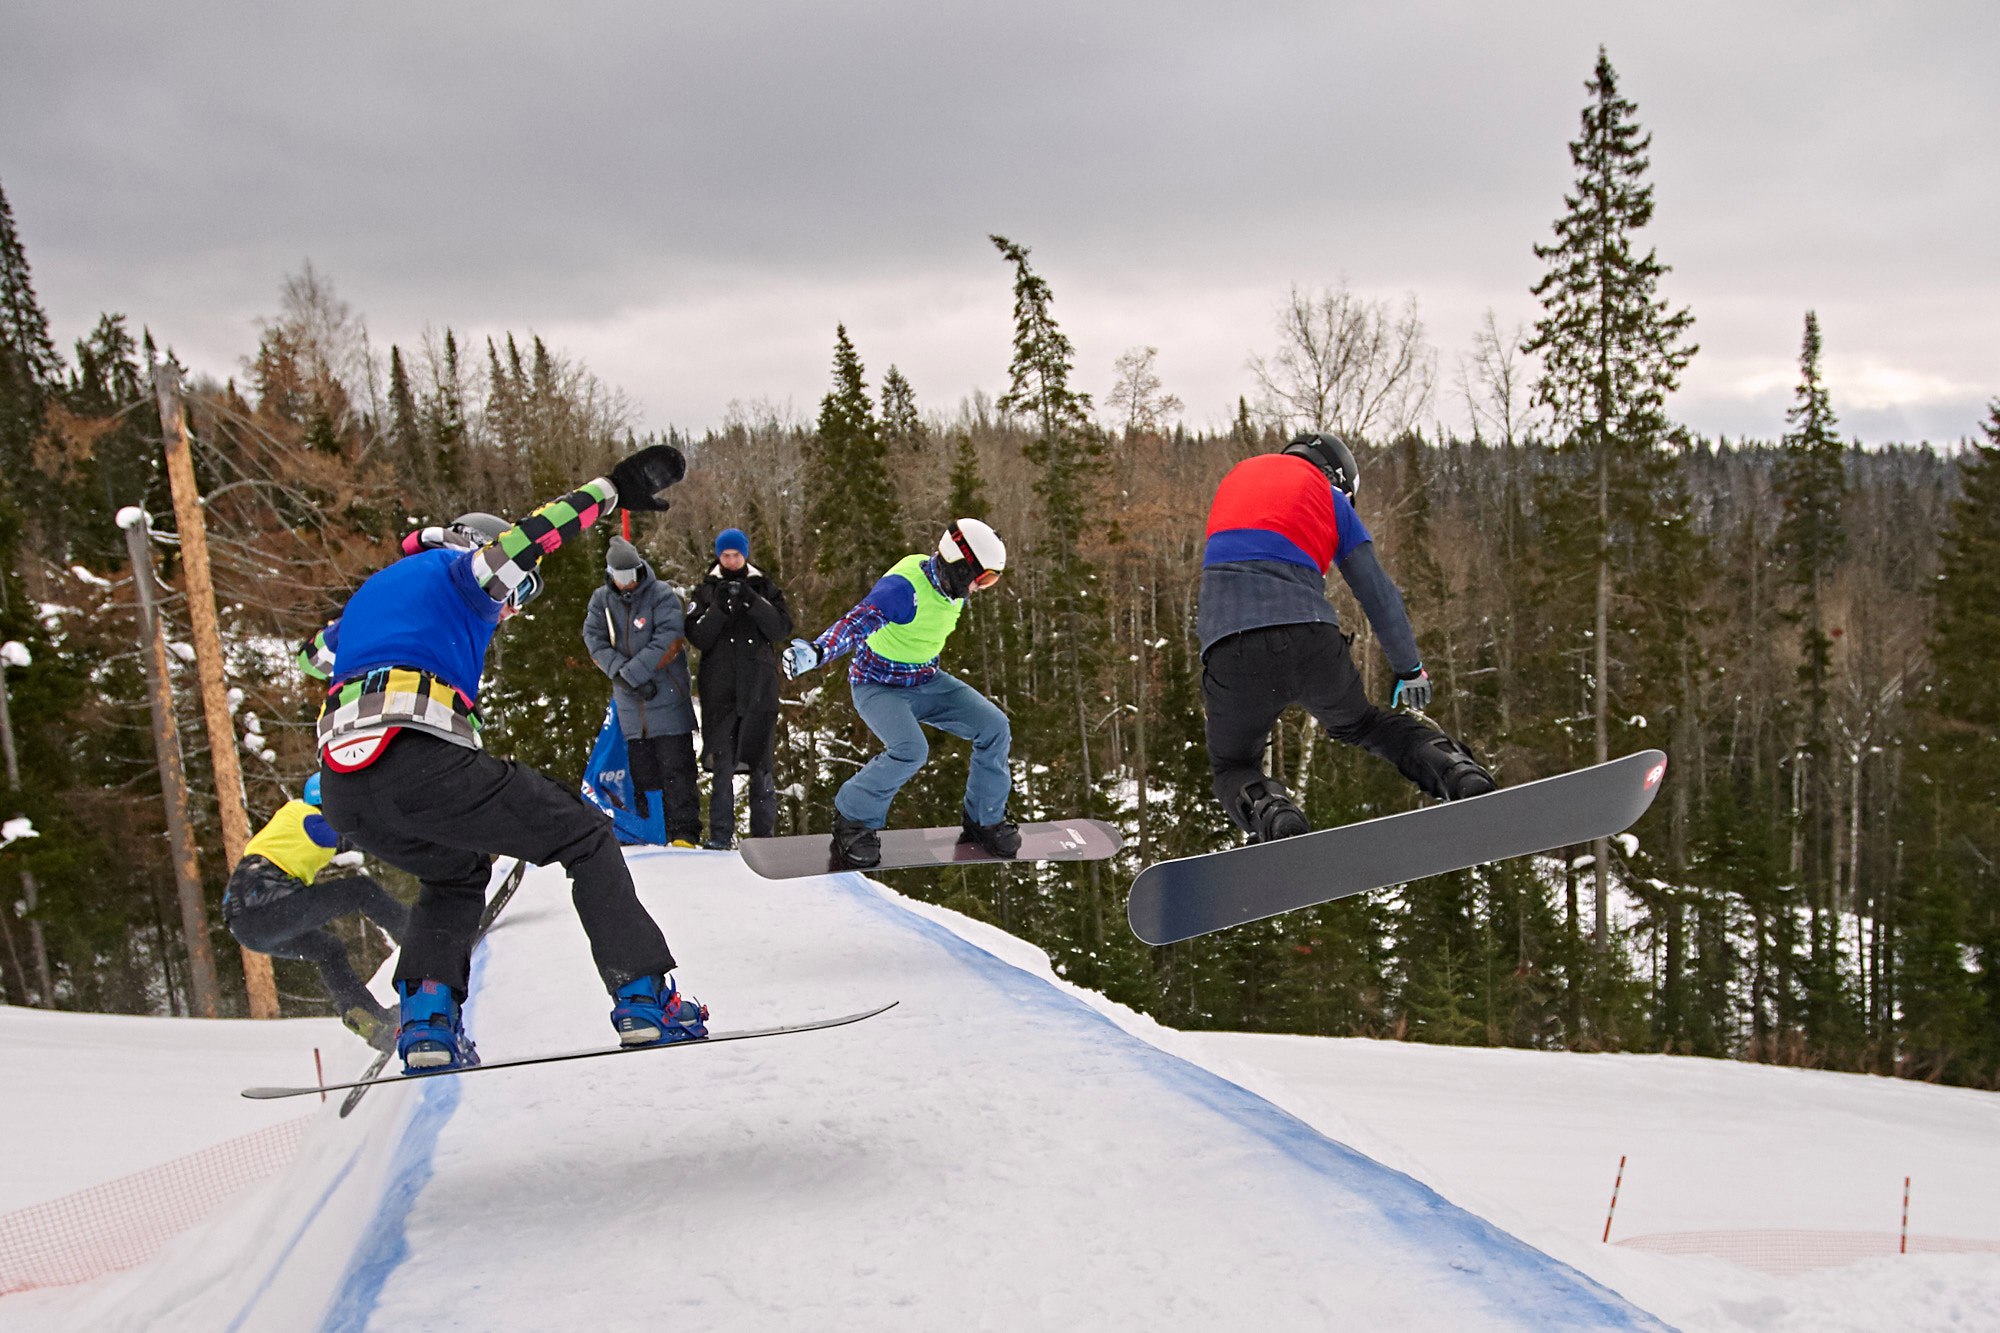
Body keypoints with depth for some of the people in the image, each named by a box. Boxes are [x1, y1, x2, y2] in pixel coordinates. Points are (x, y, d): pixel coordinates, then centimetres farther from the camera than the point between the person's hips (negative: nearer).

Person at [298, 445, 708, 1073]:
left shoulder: (373, 590, 36)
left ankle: (425, 1020, 14)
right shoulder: (457, 566, 15)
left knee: (456, 873, 34)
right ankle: (642, 997, 1)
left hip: (343, 792, 8)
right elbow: (517, 543, -6)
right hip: (422, 762, -7)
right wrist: (609, 490, -2)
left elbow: (316, 651, 52)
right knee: (585, 836, 9)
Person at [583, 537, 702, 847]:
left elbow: (668, 640, -18)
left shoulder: (662, 595, -8)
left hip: (667, 697, -4)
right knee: (641, 769, 9)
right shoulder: (601, 600, 6)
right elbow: (595, 641, -2)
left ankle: (684, 832, -2)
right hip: (630, 703, 4)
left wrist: (632, 673, -21)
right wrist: (620, 673, -17)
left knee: (676, 768, -4)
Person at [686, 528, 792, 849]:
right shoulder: (706, 592, 9)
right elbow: (698, 638, -1)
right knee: (723, 761, -4)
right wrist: (719, 609, -15)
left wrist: (753, 602, -14)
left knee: (760, 761, 2)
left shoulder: (765, 588, 9)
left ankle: (764, 832, 9)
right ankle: (720, 833, 2)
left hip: (759, 687, 0)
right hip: (720, 688, 0)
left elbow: (782, 629, -3)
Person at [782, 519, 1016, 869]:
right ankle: (853, 819, -8)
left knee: (994, 727, -6)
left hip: (927, 682, 8)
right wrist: (817, 651, -62)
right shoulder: (905, 587, -29)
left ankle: (985, 820, 12)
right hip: (879, 686, -7)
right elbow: (858, 621, -44)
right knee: (911, 750, -32)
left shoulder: (952, 586, -4)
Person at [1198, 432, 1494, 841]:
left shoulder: (1238, 475, 28)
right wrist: (1410, 668, 26)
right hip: (1310, 639, 0)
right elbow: (1377, 593, 19)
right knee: (1359, 723, 28)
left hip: (1230, 646, 0)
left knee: (1233, 765, 17)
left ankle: (1268, 812, -16)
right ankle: (1459, 771, 6)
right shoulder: (1330, 497, 19)